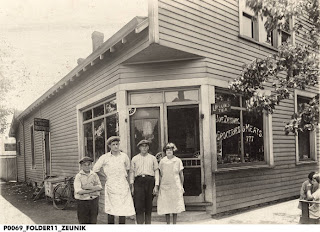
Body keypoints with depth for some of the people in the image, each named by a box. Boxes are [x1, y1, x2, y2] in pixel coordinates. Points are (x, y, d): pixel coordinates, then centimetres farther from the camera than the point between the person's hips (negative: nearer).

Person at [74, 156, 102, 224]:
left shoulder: (94, 175, 3)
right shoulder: (78, 176, -8)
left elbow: (100, 187, -5)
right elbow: (78, 191, -18)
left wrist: (88, 187, -19)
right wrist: (93, 190, -16)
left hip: (94, 201, 3)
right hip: (82, 202, -3)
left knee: (93, 222, 12)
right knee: (83, 222, 6)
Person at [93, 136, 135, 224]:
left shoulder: (124, 156, 6)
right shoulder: (104, 157, -1)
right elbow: (95, 170, 7)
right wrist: (106, 176, 7)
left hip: (123, 186, 2)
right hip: (111, 186, -2)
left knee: (123, 211, 1)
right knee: (111, 211, -1)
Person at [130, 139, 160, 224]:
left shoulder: (153, 158, 13)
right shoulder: (134, 159, 13)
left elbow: (156, 171, 8)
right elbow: (132, 172, 10)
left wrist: (156, 186, -2)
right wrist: (132, 185, 1)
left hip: (150, 181, 1)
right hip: (138, 181, -1)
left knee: (149, 207, 5)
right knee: (139, 207, -8)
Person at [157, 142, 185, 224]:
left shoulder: (178, 161, 1)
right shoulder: (162, 161, 3)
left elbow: (181, 174, 6)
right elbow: (160, 175, 7)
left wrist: (182, 186, 4)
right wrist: (159, 187, 3)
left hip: (175, 186, -1)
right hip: (165, 186, 1)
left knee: (175, 207, 4)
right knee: (166, 207, 3)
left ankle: (174, 224, 15)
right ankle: (168, 224, 15)